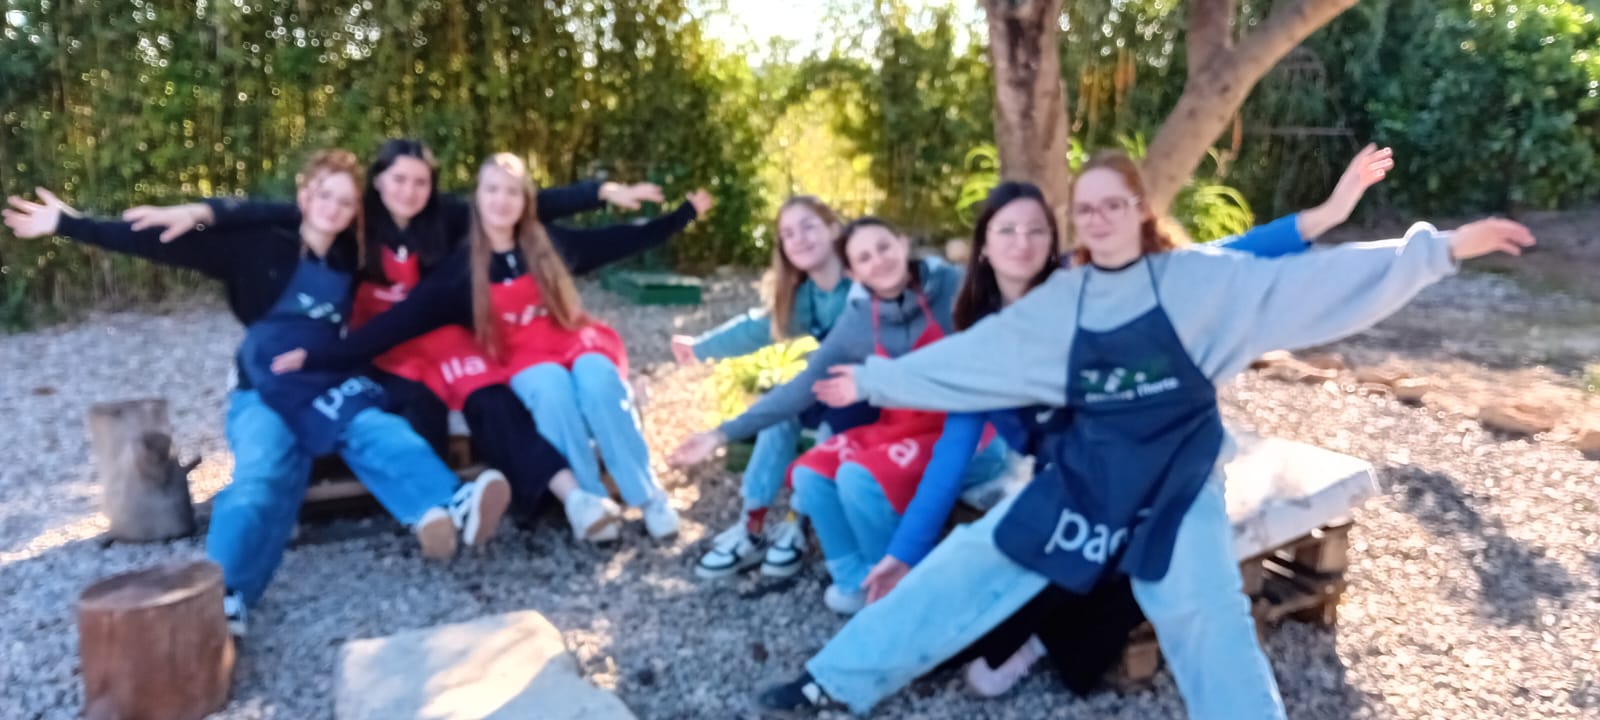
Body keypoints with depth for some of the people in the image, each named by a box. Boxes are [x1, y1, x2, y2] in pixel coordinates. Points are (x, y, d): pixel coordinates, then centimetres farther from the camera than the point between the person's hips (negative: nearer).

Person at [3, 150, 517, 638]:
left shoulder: (351, 257, 12)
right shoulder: (260, 245, 3)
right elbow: (168, 245, -3)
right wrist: (69, 225, -6)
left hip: (334, 389, 1)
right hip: (266, 395, -1)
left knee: (378, 432, -34)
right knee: (261, 476, -32)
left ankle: (450, 510, -63)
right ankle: (222, 597, -55)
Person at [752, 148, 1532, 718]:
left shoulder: (1201, 278, -7)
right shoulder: (1055, 303, 1)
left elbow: (1312, 284, -11)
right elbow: (966, 357, 5)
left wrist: (1437, 249, -18)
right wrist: (876, 379, 6)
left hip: (1177, 474, -2)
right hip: (1085, 469, 2)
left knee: (1201, 612, -18)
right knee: (973, 558, 0)